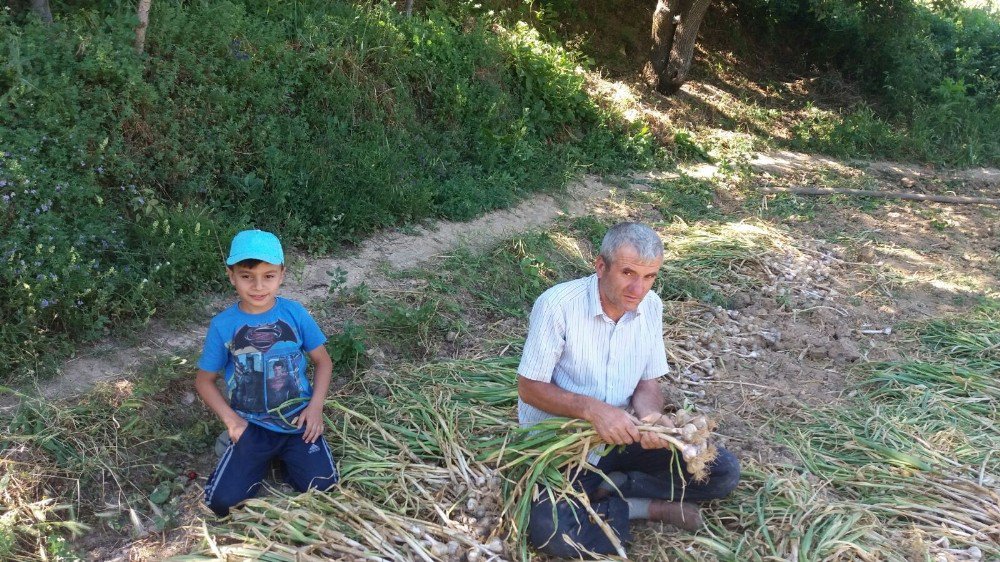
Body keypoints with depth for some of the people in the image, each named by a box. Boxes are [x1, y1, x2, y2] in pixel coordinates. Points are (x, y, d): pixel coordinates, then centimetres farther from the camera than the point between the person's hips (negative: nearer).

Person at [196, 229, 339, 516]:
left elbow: (323, 361, 4)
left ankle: (285, 457, 18)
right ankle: (262, 459, 18)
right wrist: (230, 418, -9)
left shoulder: (295, 313, -6)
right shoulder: (223, 325, -8)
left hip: (298, 420, 0)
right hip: (251, 425, 0)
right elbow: (204, 380, 4)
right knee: (222, 501, -14)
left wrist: (315, 407, -9)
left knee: (322, 488, -14)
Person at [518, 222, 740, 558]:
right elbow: (529, 388, -16)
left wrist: (651, 417, -21)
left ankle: (605, 488, -6)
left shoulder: (651, 306, -4)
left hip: (622, 434, 5)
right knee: (550, 531, -32)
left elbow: (647, 383, 3)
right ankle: (649, 508, -9)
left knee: (723, 472, -7)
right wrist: (592, 408, -31)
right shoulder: (556, 305, -22)